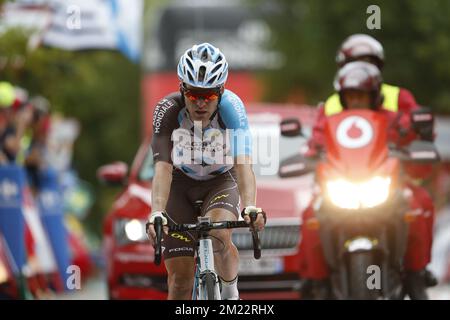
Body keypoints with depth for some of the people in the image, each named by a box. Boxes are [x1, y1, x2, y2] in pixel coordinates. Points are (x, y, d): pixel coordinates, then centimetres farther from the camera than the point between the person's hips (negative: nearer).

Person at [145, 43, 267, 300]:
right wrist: (156, 213, -52)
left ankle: (231, 291, -3)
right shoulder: (168, 110, -29)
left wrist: (250, 207, -55)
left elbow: (243, 163, -39)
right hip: (181, 184, 1)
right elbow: (163, 168, -36)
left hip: (221, 182, -1)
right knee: (180, 276, -6)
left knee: (219, 235, -31)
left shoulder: (231, 107, -29)